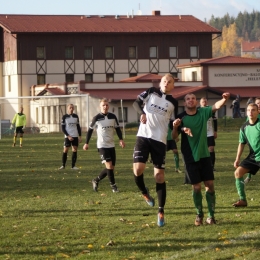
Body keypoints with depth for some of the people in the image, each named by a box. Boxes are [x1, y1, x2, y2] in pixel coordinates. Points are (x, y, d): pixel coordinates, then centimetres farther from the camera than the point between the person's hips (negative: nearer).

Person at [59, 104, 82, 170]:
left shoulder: (76, 116, 8)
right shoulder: (64, 117, -3)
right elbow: (63, 128, -4)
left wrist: (80, 136, 8)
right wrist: (68, 136, -12)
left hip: (75, 136, 3)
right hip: (68, 136, -3)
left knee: (75, 150, 1)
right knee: (65, 150, -5)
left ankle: (73, 166, 6)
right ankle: (63, 165, 6)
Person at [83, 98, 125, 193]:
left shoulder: (113, 117, 3)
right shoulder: (97, 118, -6)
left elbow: (117, 128, 13)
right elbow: (90, 130, 2)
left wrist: (121, 139, -1)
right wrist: (86, 143, 1)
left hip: (111, 145, 5)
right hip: (102, 146, -5)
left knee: (111, 168, 7)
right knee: (109, 166, -16)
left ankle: (96, 180, 24)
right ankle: (113, 185, -6)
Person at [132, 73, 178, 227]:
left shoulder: (173, 103, 9)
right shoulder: (151, 92, 7)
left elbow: (173, 124, 13)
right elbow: (136, 103, -3)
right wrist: (142, 113, -22)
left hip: (160, 140, 1)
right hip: (143, 136, -1)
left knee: (159, 175, -3)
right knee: (138, 169, -17)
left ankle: (161, 212, 5)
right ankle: (144, 192, 15)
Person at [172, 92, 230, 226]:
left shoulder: (203, 113, 0)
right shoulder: (181, 118, -6)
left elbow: (216, 106, -15)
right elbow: (174, 137, -10)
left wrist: (224, 99, -36)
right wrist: (175, 127, -31)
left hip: (204, 155, 2)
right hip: (191, 158, -2)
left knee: (210, 185, -1)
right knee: (196, 187, -1)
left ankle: (211, 215, 7)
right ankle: (199, 215, 16)